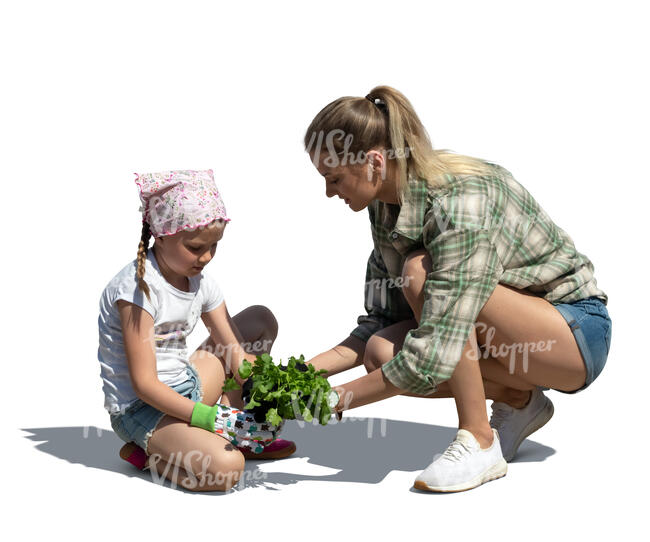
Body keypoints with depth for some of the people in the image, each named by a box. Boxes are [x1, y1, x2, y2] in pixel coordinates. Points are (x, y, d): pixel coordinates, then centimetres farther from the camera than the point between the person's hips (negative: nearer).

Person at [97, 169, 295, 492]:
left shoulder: (201, 283, 2)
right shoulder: (137, 287, -22)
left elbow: (237, 354, 1)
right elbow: (144, 384, -24)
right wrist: (211, 418, -31)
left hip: (187, 386, 9)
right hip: (140, 407, -9)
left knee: (260, 320, 10)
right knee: (225, 468, -32)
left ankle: (240, 437, 6)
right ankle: (144, 453, -3)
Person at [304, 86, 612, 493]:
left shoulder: (459, 204, -31)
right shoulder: (388, 204, -4)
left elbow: (433, 356, -35)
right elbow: (378, 326, 1)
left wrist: (336, 401, -26)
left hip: (578, 332, -8)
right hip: (512, 335, 8)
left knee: (421, 273, -29)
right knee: (382, 352, -17)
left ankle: (479, 443, -18)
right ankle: (518, 402, 3)